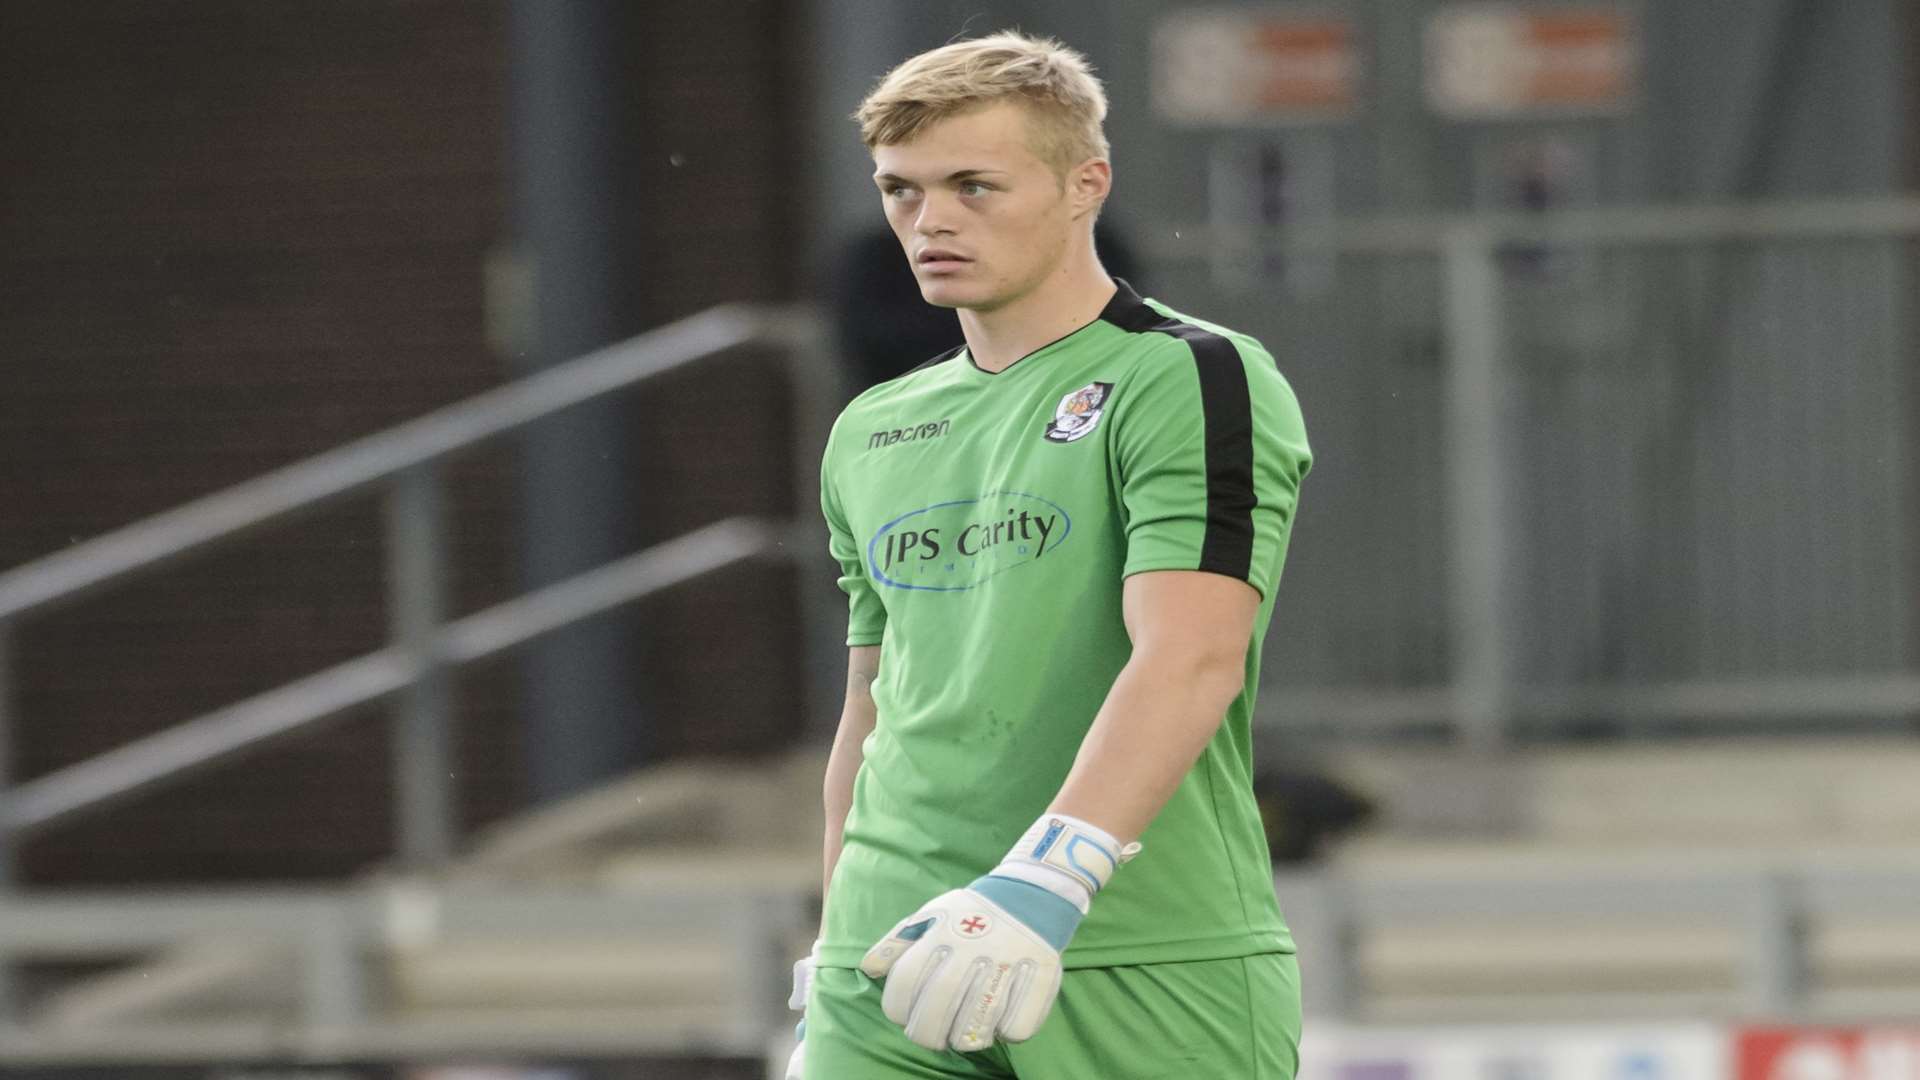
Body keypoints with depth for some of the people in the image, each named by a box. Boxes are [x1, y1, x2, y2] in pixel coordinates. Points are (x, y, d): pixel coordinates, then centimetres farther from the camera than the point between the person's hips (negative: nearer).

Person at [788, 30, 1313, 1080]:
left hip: (1153, 982, -5)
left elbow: (1190, 660, -19)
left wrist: (1045, 879, -32)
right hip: (893, 982, 5)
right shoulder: (870, 434, 17)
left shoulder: (1194, 382, -5)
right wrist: (829, 973, 22)